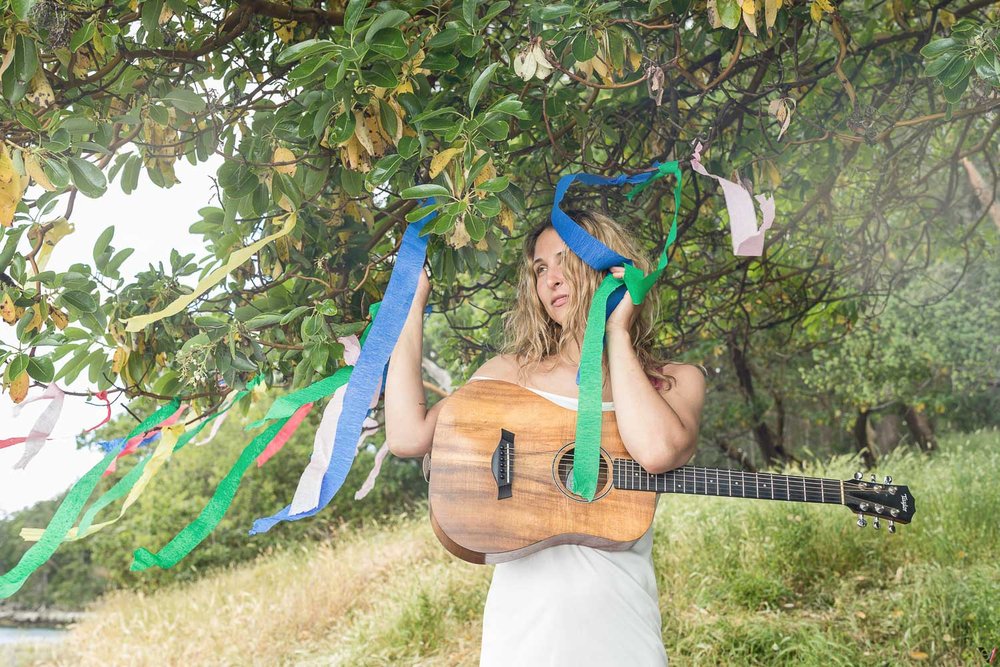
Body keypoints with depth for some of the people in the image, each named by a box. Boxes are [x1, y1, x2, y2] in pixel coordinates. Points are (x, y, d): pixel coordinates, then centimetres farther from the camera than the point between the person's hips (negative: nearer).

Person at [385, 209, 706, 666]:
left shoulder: (676, 382, 2)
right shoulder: (513, 373, 5)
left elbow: (657, 451, -21)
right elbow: (408, 435, -9)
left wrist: (617, 332, -10)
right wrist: (413, 301, -4)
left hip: (619, 623, -1)